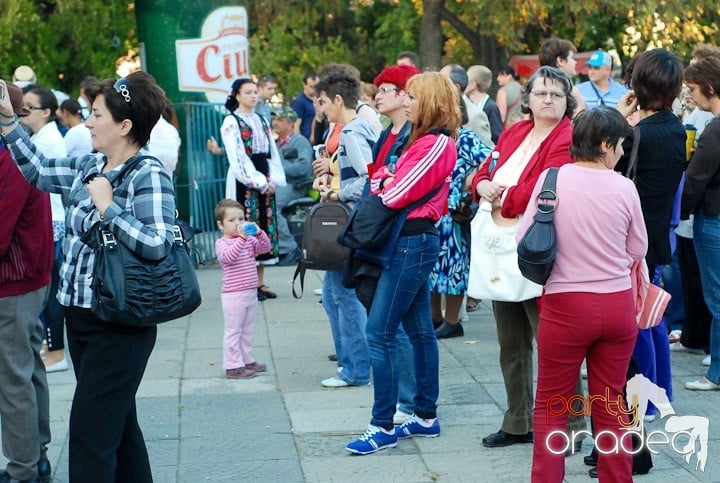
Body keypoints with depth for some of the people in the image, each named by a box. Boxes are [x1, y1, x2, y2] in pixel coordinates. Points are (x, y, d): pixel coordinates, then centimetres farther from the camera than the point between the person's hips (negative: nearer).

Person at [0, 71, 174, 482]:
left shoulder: (149, 177, -16)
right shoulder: (89, 168, 8)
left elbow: (157, 245, -27)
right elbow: (38, 170, 22)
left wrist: (107, 206, -21)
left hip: (119, 328, -9)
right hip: (81, 317, 9)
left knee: (90, 434, -7)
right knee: (118, 426, 18)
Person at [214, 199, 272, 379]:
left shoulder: (249, 240, 11)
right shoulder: (222, 243, -9)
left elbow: (265, 247, 4)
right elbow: (227, 256, -28)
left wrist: (259, 233, -13)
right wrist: (241, 238, -35)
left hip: (251, 293, 7)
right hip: (233, 295, -7)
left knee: (247, 330, 17)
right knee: (233, 331, -3)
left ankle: (247, 361, 28)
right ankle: (233, 367, 0)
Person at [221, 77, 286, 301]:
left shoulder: (261, 121, 16)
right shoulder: (231, 123, -4)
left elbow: (272, 153, 15)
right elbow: (238, 158, -11)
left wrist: (273, 180, 0)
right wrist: (259, 182, -13)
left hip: (266, 183, 6)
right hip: (244, 182, -6)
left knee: (265, 227, 5)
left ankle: (260, 282, 10)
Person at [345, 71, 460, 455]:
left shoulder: (435, 144, -17)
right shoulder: (425, 139, 15)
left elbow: (396, 195, -21)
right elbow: (397, 185, 11)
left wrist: (381, 181, -2)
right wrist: (387, 182, -10)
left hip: (412, 243, -11)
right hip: (413, 240, 11)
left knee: (380, 332, -9)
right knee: (419, 329, 14)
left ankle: (383, 426, -6)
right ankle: (426, 416, 22)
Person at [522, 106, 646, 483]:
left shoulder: (553, 178, -8)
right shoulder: (624, 187, -6)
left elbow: (525, 240, -3)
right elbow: (638, 250, 4)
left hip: (566, 306, -2)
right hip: (618, 304, 2)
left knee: (551, 405, 10)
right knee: (611, 405, 13)